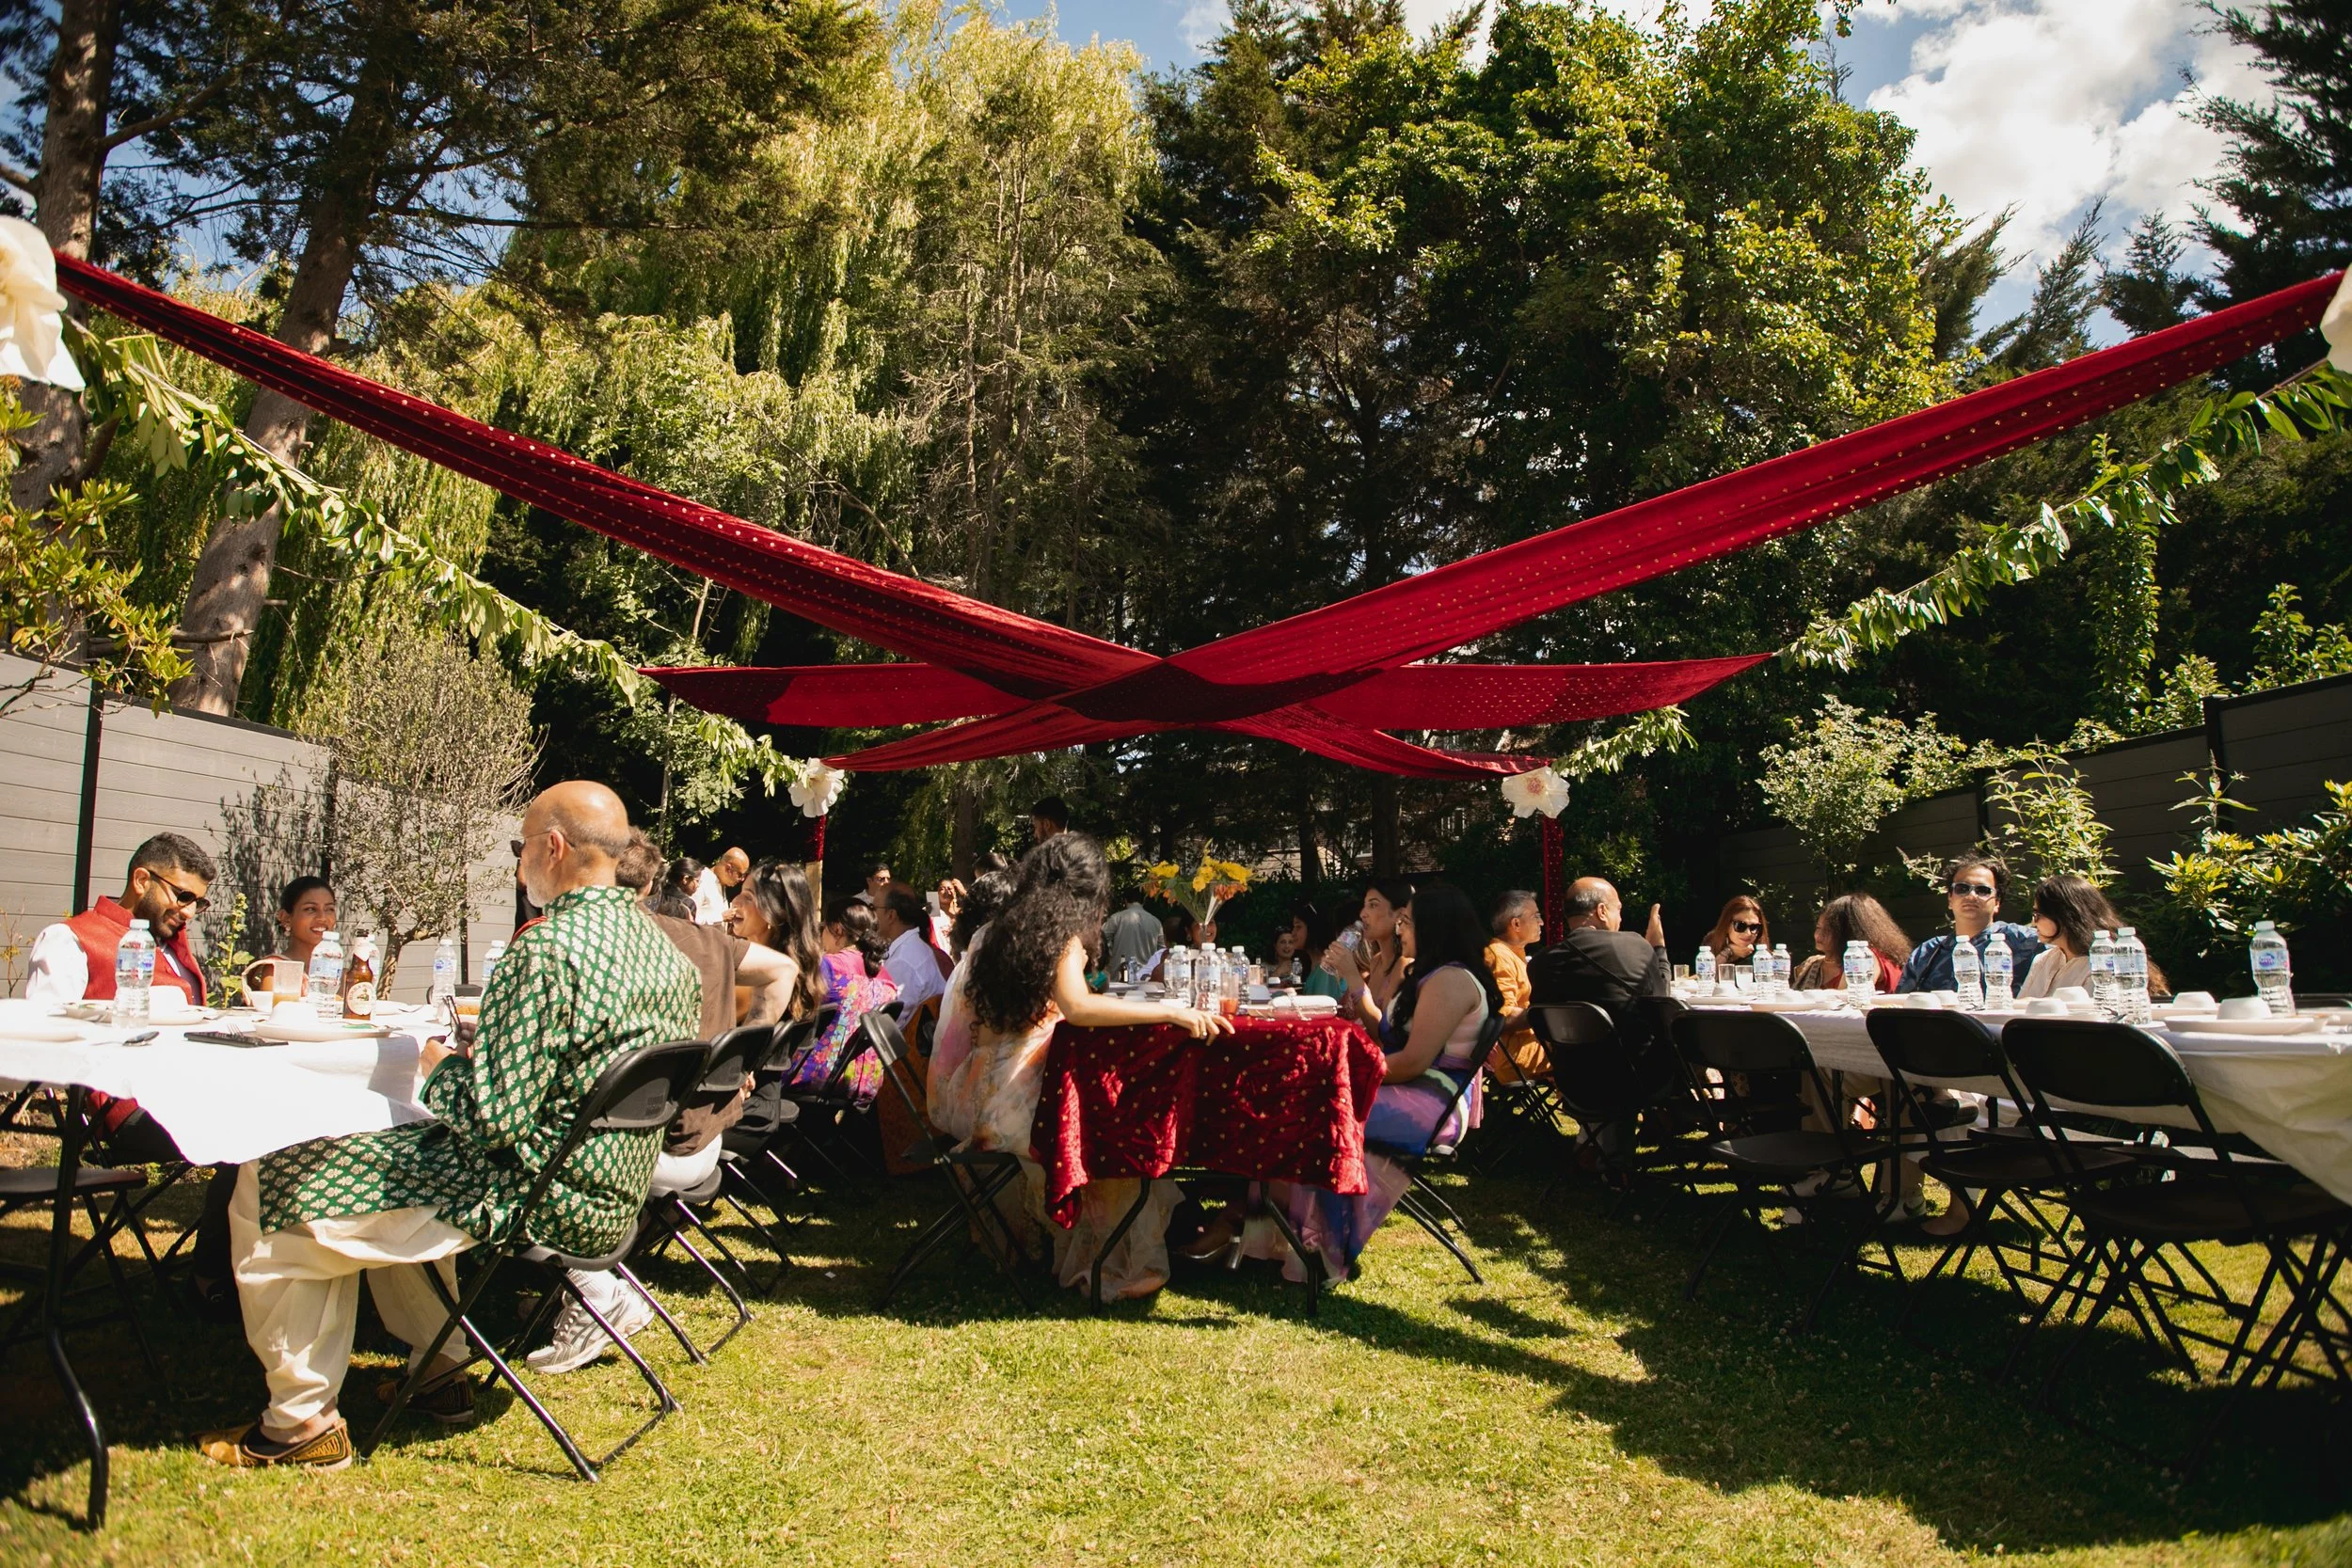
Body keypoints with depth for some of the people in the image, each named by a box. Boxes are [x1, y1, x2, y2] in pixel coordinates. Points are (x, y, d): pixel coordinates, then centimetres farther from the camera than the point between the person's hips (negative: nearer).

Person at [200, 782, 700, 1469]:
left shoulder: (547, 949, -24)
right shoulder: (666, 950, 3)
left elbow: (494, 1119, -24)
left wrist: (443, 1065, -4)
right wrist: (483, 1054, 17)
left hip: (537, 1199, -9)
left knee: (272, 1187, 1)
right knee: (388, 1160, 31)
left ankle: (301, 1421, 11)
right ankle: (439, 1370, 32)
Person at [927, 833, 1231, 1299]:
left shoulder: (999, 929, 12)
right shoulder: (1061, 931, -11)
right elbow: (1077, 1006, -28)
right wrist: (1172, 1012, -28)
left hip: (975, 1092, 8)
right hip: (1014, 1098, -8)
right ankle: (1118, 1267, 8)